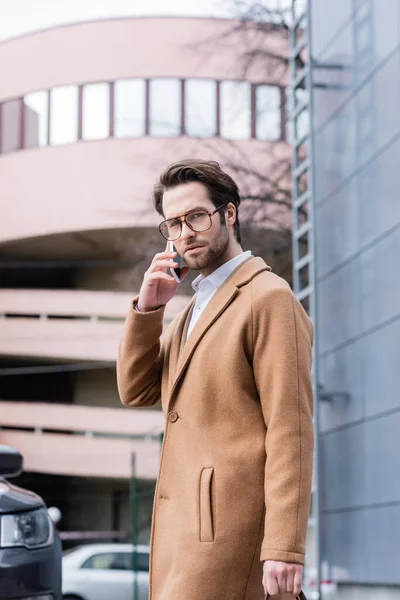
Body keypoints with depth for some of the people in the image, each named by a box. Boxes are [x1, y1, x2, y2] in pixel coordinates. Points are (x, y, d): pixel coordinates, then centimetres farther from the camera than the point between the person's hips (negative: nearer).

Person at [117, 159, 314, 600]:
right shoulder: (195, 306, 21)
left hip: (228, 526, -9)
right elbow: (137, 391, 15)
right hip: (185, 523, 9)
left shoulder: (270, 299, -9)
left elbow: (291, 431, -15)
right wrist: (147, 307, 2)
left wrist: (284, 547, -20)